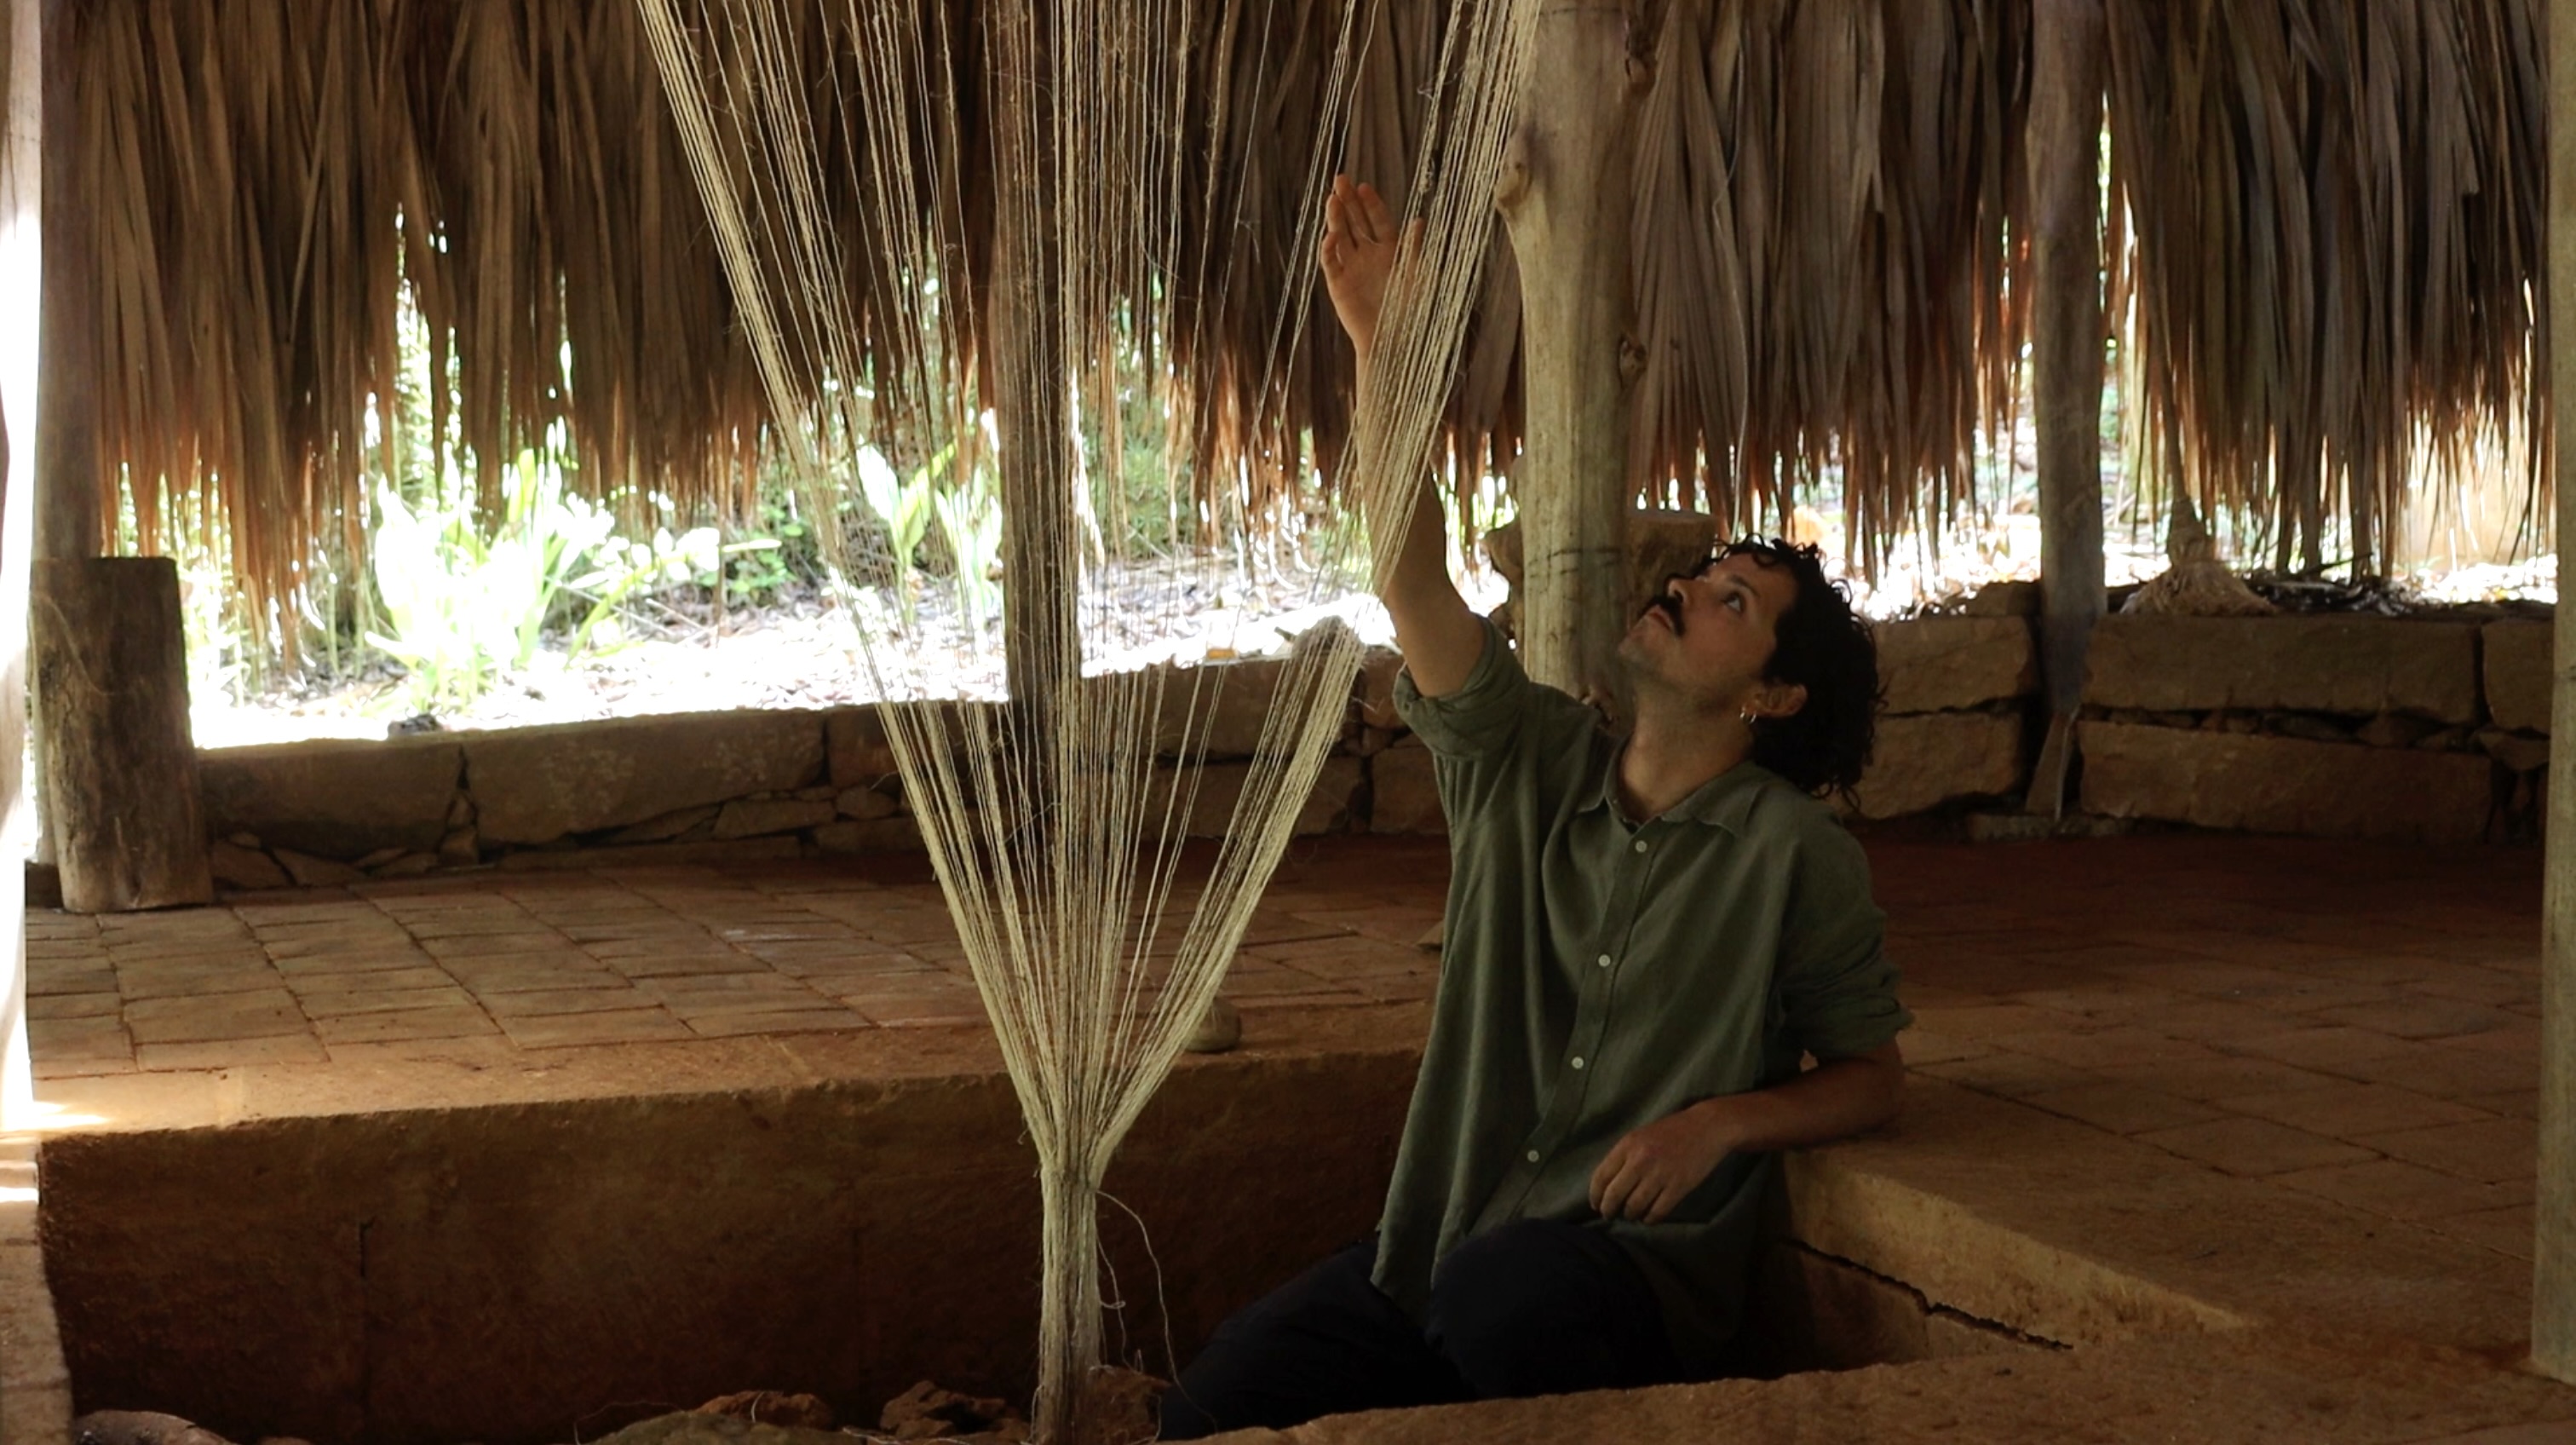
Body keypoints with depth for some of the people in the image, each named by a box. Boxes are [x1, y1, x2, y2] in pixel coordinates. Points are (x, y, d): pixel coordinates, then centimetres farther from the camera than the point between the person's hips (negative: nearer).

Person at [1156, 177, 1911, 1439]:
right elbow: (1414, 579, -7)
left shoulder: (1799, 857, -2)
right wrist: (1378, 346, -16)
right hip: (1436, 1247, 4)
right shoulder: (1526, 763, 6)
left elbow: (1871, 1078, 7)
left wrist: (1728, 1120, -13)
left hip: (1641, 1269, -3)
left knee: (1503, 1294, -38)